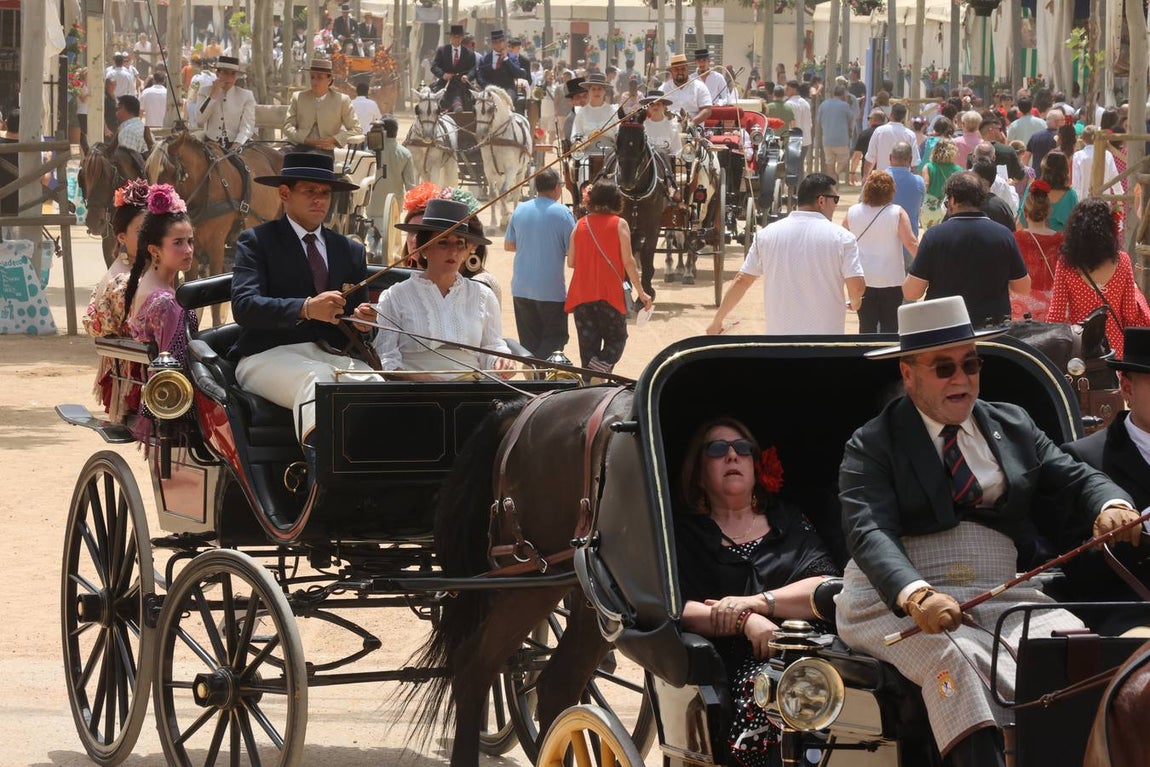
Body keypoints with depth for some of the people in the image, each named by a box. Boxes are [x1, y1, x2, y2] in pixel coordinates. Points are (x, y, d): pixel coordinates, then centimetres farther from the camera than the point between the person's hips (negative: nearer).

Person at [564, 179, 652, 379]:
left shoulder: (580, 225, 5)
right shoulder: (619, 224, -5)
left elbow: (570, 263, 7)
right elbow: (628, 261, -8)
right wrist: (641, 292, -1)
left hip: (581, 295, 3)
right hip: (610, 294, -3)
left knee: (588, 346, 9)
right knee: (616, 340, 9)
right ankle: (601, 368, -18)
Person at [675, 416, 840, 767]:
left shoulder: (789, 521, 25)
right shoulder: (685, 533, 17)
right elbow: (675, 610, 0)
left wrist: (756, 602, -7)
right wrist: (745, 621, -17)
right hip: (740, 663, -2)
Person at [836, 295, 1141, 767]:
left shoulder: (1013, 426, 19)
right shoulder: (872, 445, 3)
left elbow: (1076, 479, 11)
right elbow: (870, 533, -11)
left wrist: (1111, 506, -16)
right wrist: (917, 596, -32)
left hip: (1000, 598, 4)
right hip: (896, 601, -4)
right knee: (954, 659, -36)